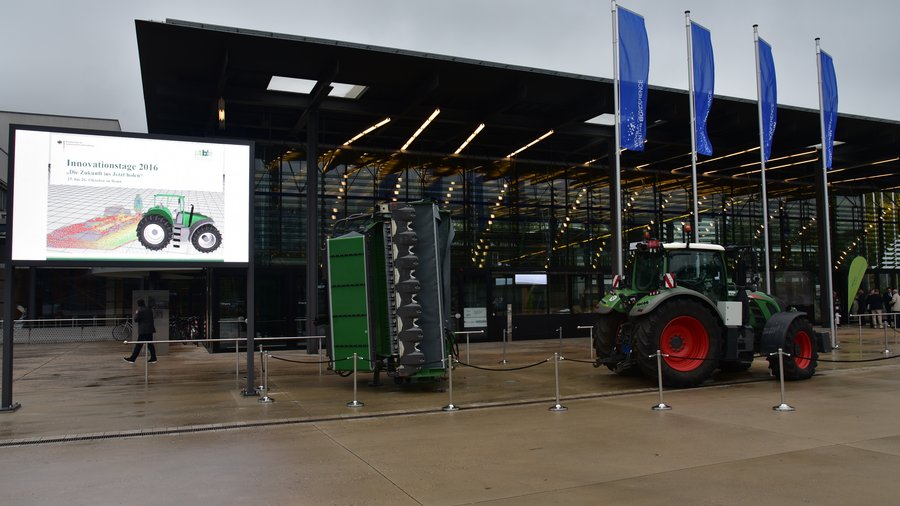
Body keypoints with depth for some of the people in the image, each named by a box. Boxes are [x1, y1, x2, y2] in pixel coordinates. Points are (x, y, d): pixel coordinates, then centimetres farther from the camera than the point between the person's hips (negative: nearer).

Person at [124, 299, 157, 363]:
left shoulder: (140, 311, -13)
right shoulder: (149, 310, 10)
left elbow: (136, 320, -8)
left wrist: (136, 314, 6)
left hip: (143, 331, -7)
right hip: (150, 329, 7)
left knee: (139, 345, -3)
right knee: (150, 344, 10)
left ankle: (132, 359, 3)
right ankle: (153, 359, 9)